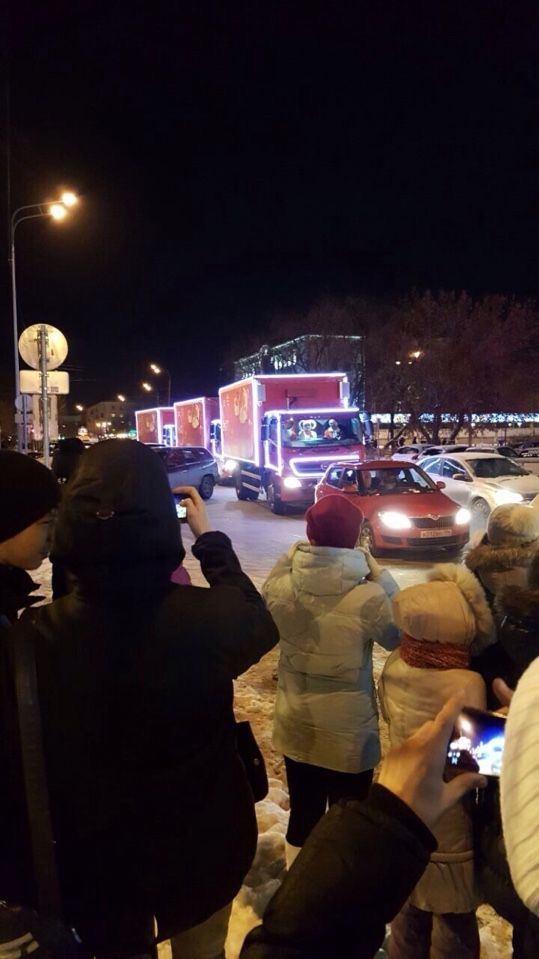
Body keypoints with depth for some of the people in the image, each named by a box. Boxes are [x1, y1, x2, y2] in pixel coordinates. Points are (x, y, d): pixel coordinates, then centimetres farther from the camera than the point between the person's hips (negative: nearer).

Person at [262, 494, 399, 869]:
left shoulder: (282, 588, -18)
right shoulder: (368, 598, -27)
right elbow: (402, 635, -8)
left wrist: (291, 555, -2)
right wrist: (378, 573, -11)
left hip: (296, 729, 4)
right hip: (349, 734, -3)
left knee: (303, 816, 24)